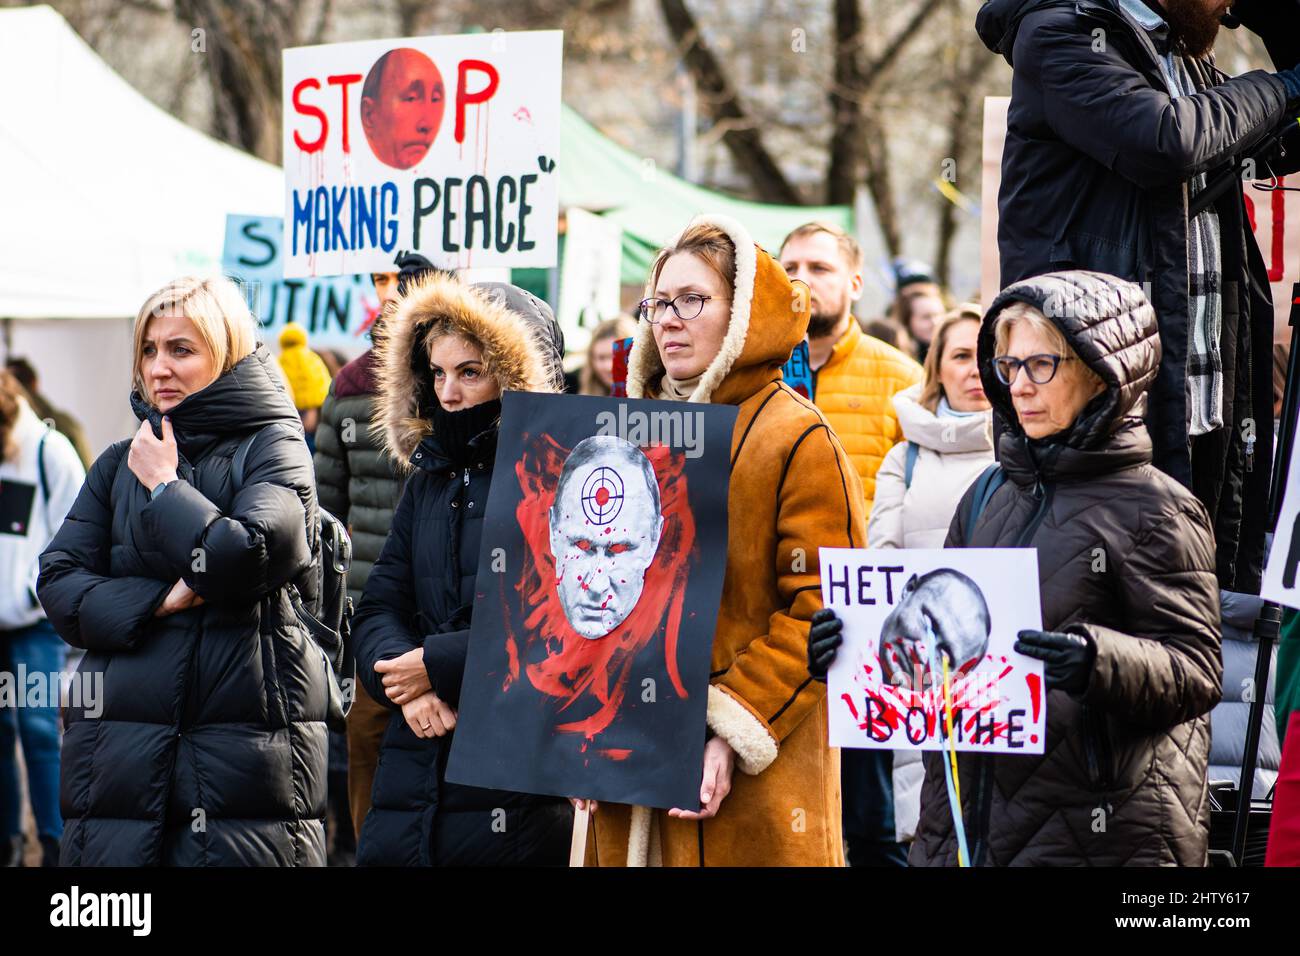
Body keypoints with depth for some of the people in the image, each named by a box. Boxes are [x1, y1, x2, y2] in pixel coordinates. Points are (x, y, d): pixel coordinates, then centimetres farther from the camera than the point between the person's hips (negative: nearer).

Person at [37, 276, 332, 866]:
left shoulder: (273, 446, 3)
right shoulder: (122, 462, 17)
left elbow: (248, 556, -15)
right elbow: (58, 581, 7)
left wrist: (164, 486, -3)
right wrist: (159, 600, -8)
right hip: (121, 745, 4)